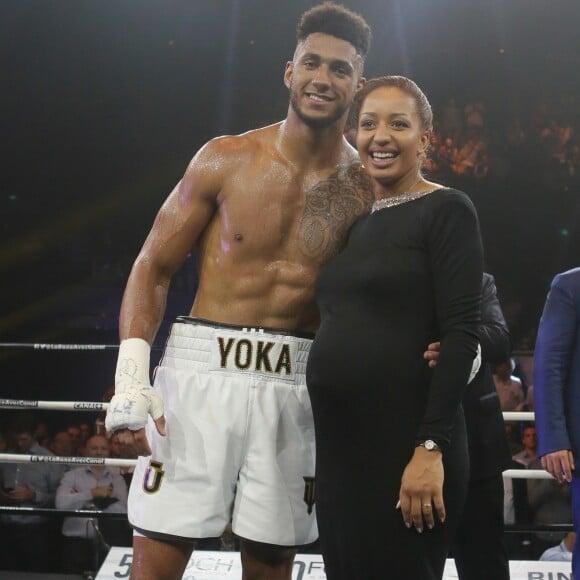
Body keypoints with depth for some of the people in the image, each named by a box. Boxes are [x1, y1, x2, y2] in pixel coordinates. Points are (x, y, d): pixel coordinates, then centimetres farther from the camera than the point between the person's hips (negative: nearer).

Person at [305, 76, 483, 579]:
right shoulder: (354, 222, 15)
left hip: (406, 445, -7)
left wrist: (430, 448, -20)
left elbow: (461, 336, -13)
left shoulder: (446, 211, -5)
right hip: (337, 444, 7)